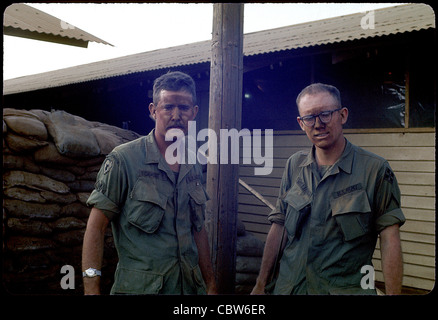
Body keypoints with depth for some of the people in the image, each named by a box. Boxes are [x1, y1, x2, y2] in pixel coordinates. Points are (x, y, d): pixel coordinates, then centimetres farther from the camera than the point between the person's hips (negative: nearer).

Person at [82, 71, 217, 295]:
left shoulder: (194, 168, 5)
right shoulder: (123, 160, -11)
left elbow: (198, 230, 11)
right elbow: (96, 226, -12)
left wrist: (211, 286, 12)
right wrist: (91, 289, -19)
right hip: (140, 288, -5)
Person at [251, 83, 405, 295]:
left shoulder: (375, 169, -9)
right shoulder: (294, 165, 3)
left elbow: (389, 240, -10)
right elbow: (279, 227, 4)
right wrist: (260, 286, 4)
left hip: (345, 288, -4)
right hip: (288, 286, 4)